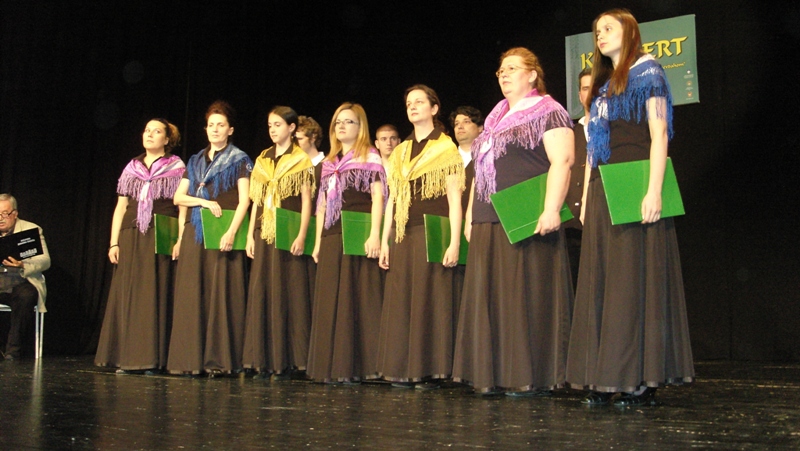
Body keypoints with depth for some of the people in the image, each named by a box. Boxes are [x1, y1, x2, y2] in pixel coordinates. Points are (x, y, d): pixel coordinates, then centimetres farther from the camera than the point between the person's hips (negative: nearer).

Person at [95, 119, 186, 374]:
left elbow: (183, 207, -1)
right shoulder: (132, 168, 17)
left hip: (161, 239, -4)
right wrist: (114, 242, 6)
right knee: (127, 295, 2)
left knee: (156, 295, -4)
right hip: (131, 238, 4)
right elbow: (120, 207, 14)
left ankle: (153, 359, 0)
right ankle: (127, 357, 7)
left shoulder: (177, 168, 6)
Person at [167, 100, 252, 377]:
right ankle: (192, 359, 5)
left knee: (221, 294, -7)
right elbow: (178, 198, 14)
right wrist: (204, 201, -4)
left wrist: (232, 232, -17)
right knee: (192, 296, 1)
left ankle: (219, 360, -3)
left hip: (223, 233, -5)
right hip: (194, 232, 5)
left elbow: (244, 199, -5)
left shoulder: (239, 160, 5)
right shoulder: (195, 161, 19)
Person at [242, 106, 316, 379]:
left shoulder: (301, 160, 1)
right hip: (264, 235, 5)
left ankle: (286, 360, 2)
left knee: (288, 295, -3)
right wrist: (250, 234, 8)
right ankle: (264, 360, 9)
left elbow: (306, 201, -4)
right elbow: (256, 200, 16)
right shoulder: (262, 160, 16)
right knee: (262, 294, 3)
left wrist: (301, 235, -14)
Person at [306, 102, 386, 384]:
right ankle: (333, 366, 10)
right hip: (331, 241, 6)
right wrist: (318, 241, 14)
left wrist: (374, 234, -17)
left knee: (357, 299, -6)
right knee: (330, 302, 4)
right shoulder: (329, 163, 21)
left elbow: (378, 197, -6)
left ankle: (356, 367, -1)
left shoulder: (370, 158, 3)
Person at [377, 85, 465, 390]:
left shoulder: (445, 148, 1)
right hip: (403, 238, 6)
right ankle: (403, 368, 12)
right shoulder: (400, 152, 17)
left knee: (430, 301, -4)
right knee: (400, 302, 5)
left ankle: (430, 370, 4)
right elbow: (392, 199, 17)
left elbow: (454, 199, -5)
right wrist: (384, 241, 10)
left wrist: (454, 242, -13)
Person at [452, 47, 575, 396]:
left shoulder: (548, 113, -1)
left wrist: (551, 209, -23)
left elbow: (562, 162, -13)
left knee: (527, 295, -6)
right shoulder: (495, 120, 22)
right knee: (490, 297, 7)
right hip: (489, 223, 8)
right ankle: (495, 374, 14)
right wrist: (471, 214, 19)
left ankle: (533, 377, 2)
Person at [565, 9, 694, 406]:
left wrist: (654, 191, -18)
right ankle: (605, 377, 7)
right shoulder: (603, 86, 22)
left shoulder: (646, 73, 2)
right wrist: (586, 198, 12)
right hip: (602, 191, 7)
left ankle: (641, 377, -2)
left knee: (635, 278, -7)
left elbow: (659, 135, -8)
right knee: (601, 282, 4)